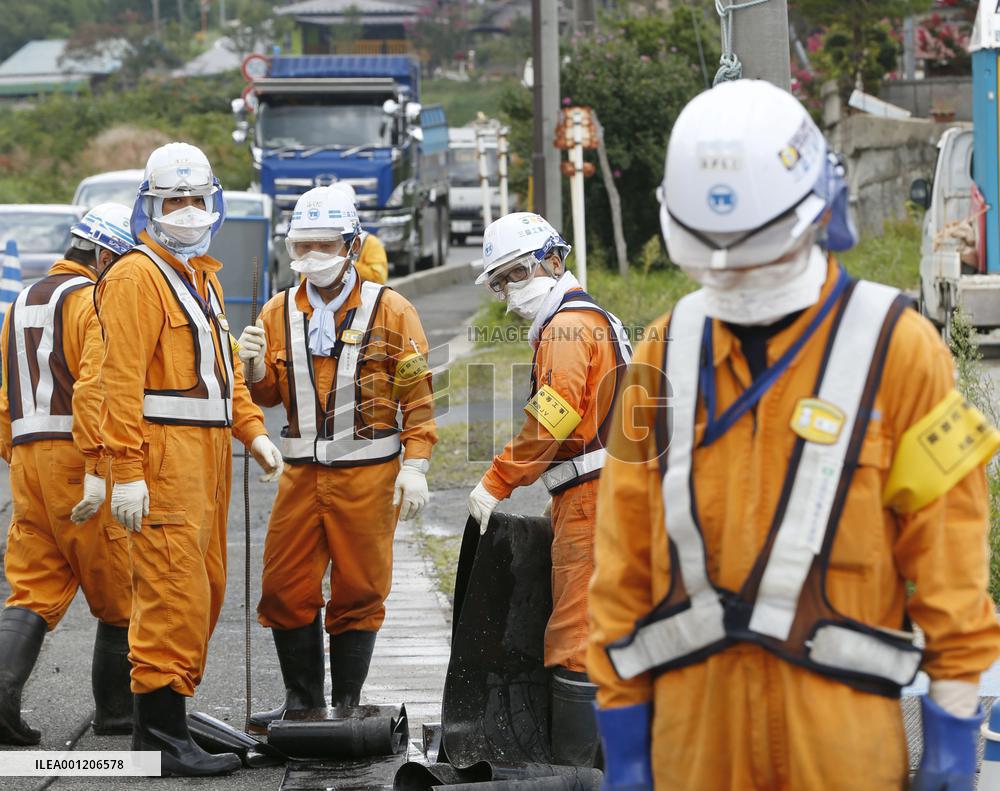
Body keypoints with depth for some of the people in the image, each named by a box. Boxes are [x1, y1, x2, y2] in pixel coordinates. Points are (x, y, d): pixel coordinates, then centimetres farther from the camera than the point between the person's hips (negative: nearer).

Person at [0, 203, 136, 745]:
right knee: (120, 592, 6)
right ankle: (116, 710, 13)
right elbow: (96, 387, -20)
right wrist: (96, 471, -24)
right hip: (78, 457, -7)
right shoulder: (96, 301, -8)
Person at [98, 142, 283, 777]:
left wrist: (252, 431, 12)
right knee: (176, 592, -12)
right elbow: (121, 379, -16)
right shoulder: (138, 277, -9)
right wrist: (128, 472, -21)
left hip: (209, 452, 10)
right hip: (164, 453, -10)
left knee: (207, 588, 12)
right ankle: (161, 736, -11)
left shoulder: (204, 277, 20)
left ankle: (166, 717, 19)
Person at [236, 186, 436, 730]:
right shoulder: (280, 312, 9)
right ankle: (302, 699, 15)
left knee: (358, 592, 1)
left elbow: (417, 396, -2)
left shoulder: (389, 311, -1)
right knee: (285, 587, 2)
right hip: (302, 474, 4)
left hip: (368, 474, -4)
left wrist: (415, 467, -9)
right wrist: (256, 366, -7)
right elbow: (269, 395, 15)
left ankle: (347, 703, 10)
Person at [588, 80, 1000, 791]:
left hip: (841, 730, -3)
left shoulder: (897, 351, -1)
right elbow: (624, 555, 10)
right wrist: (622, 721, 8)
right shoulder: (665, 354, 9)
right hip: (693, 728, 3)